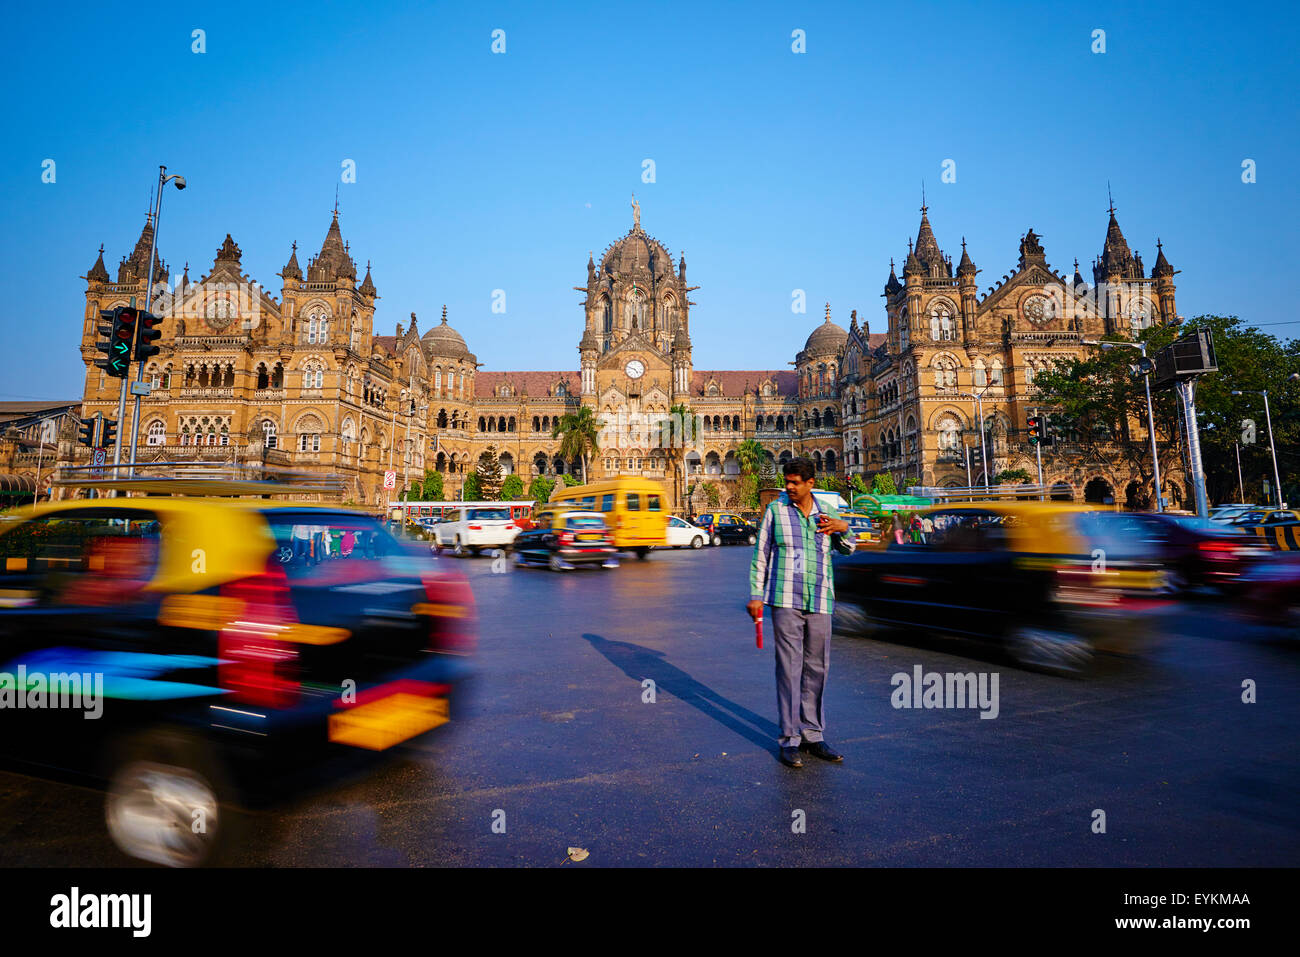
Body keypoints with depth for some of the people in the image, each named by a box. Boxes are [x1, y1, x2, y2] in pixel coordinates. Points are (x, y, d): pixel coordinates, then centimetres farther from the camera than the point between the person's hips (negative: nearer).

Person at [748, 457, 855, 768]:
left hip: (819, 603, 4)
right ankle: (789, 740, 7)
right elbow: (761, 554, 3)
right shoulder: (775, 510, 1)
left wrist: (843, 528, -2)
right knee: (789, 669, -2)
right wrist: (756, 595, -2)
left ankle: (812, 735, 23)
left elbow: (847, 549, 21)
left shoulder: (826, 511, 10)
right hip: (785, 602, -3)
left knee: (816, 669, 10)